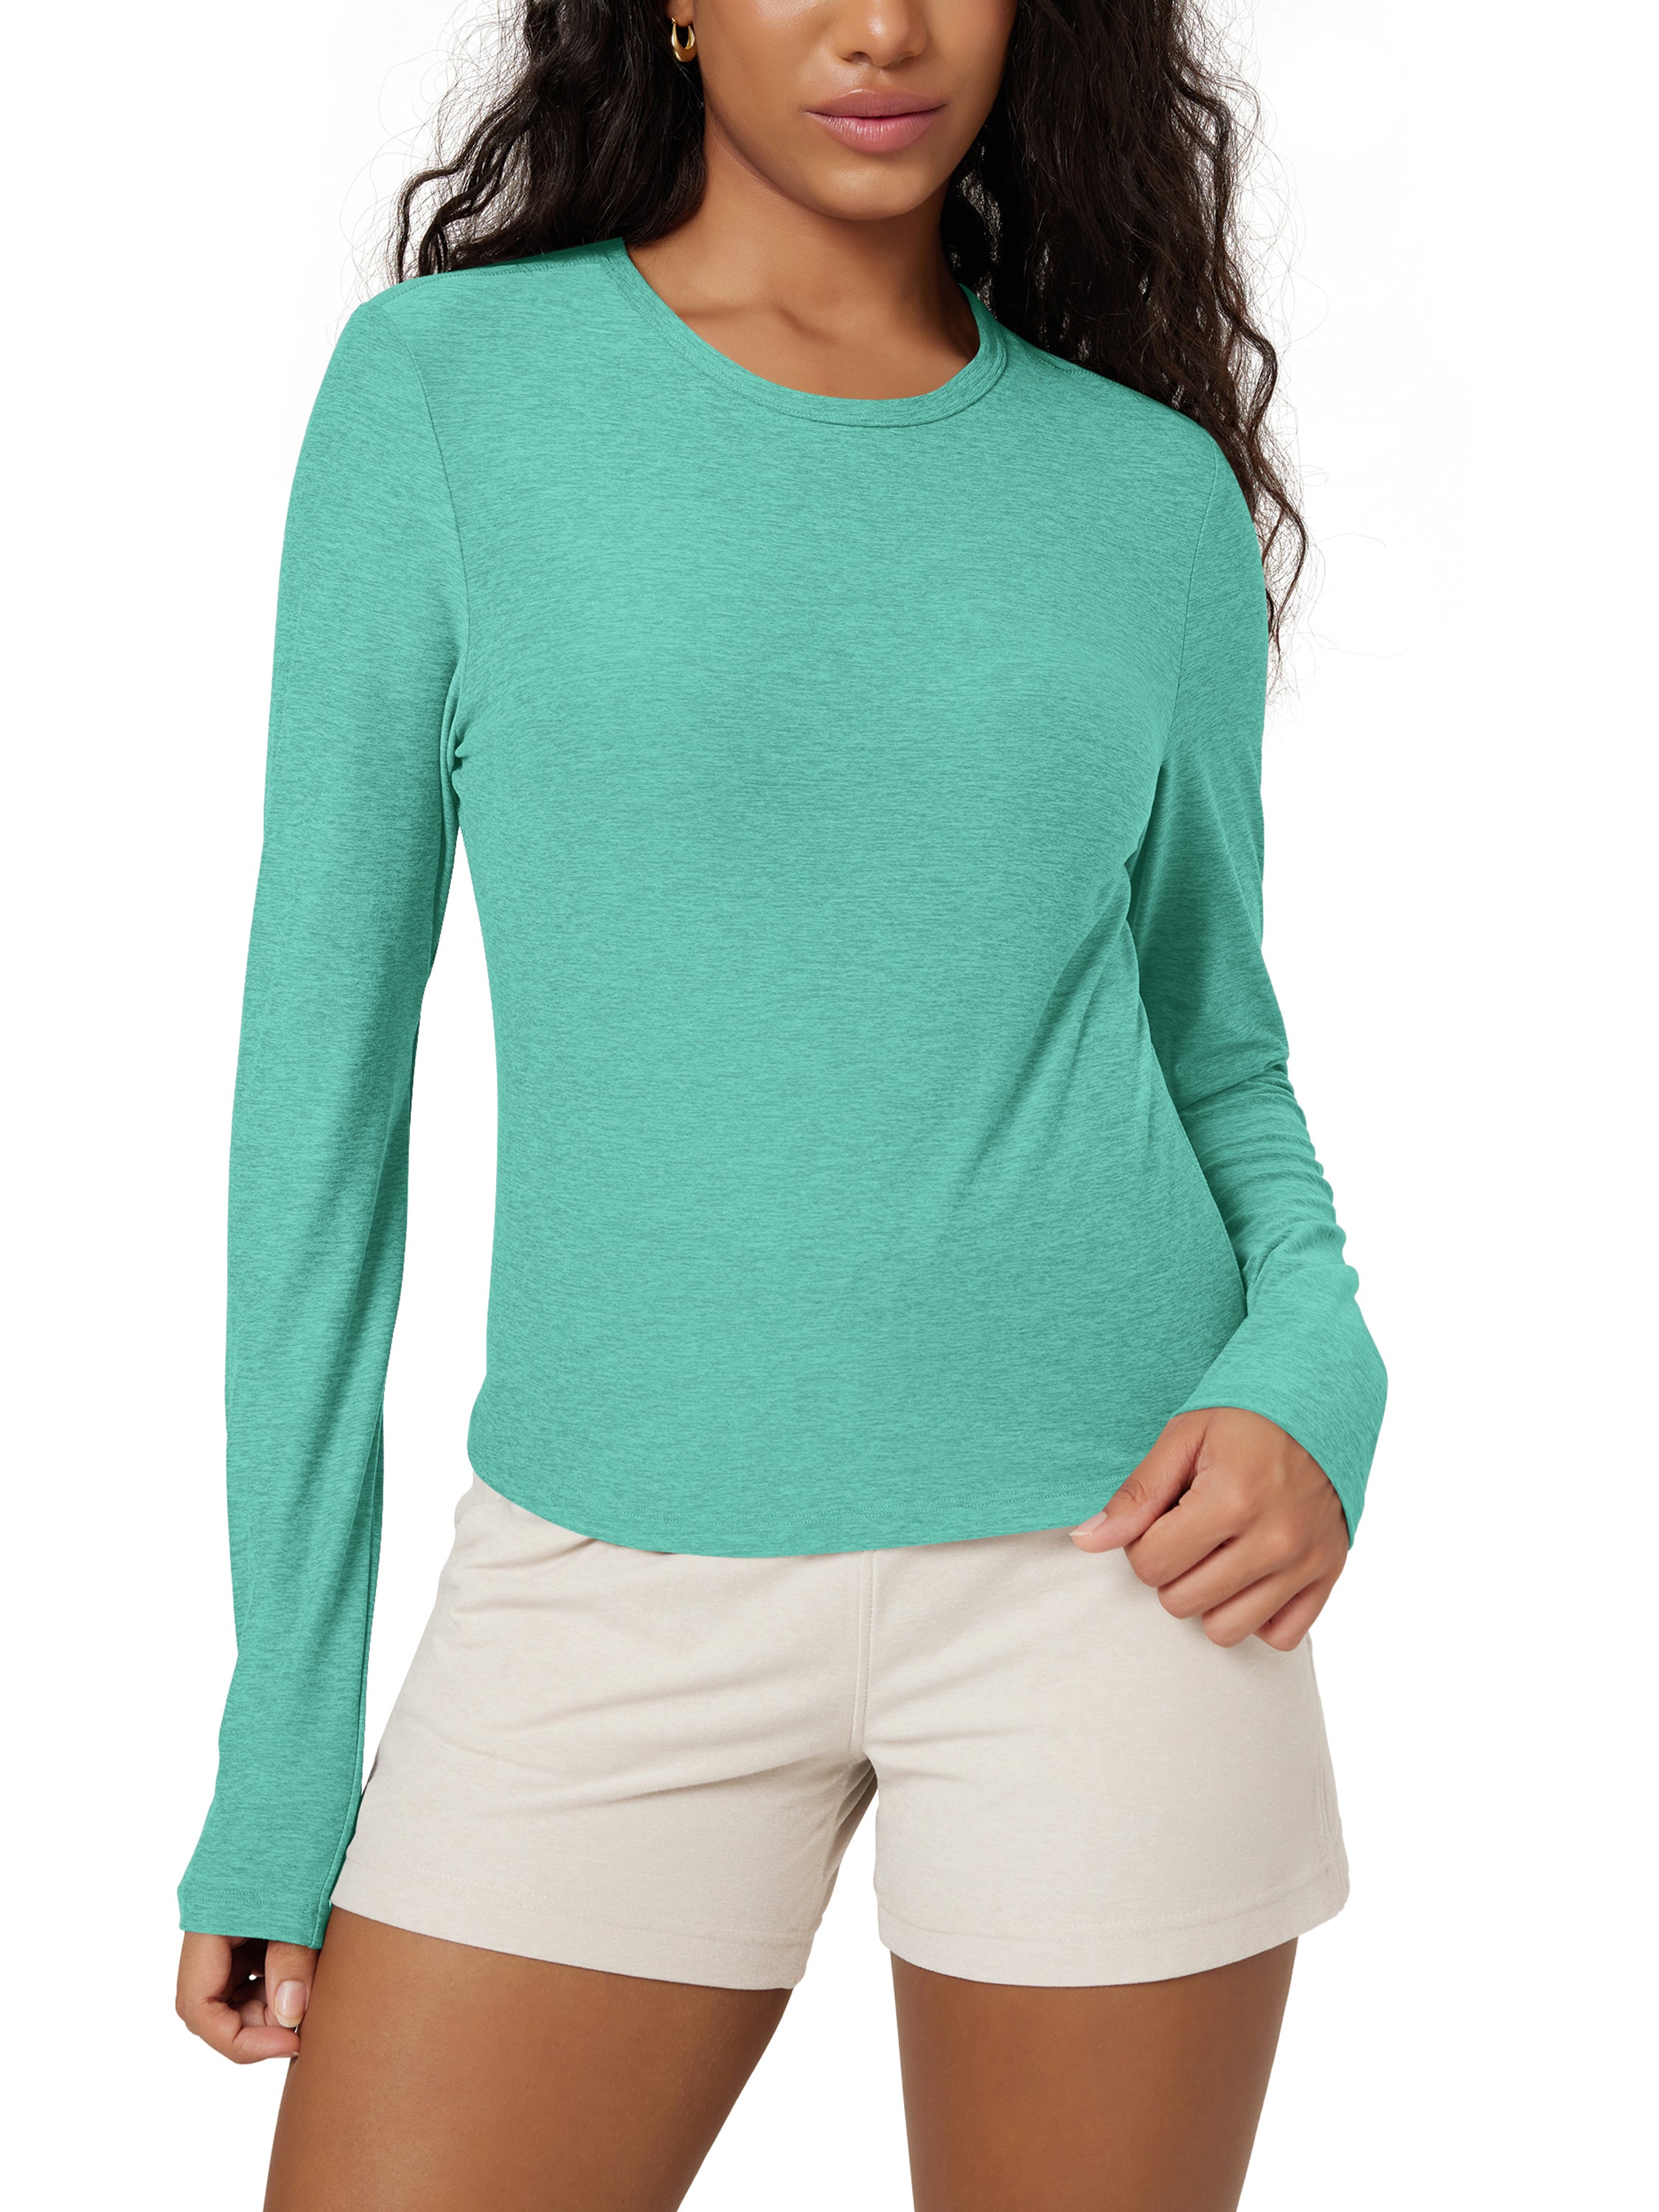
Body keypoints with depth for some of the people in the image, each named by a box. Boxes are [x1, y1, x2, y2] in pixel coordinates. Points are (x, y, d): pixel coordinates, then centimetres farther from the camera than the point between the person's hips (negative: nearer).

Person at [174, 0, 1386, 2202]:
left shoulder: (1158, 486, 5)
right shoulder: (446, 388, -1)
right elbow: (326, 1056, 0)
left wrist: (1315, 1379, -9)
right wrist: (283, 1736, 0)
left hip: (1103, 1558, 1)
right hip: (627, 1599, -1)